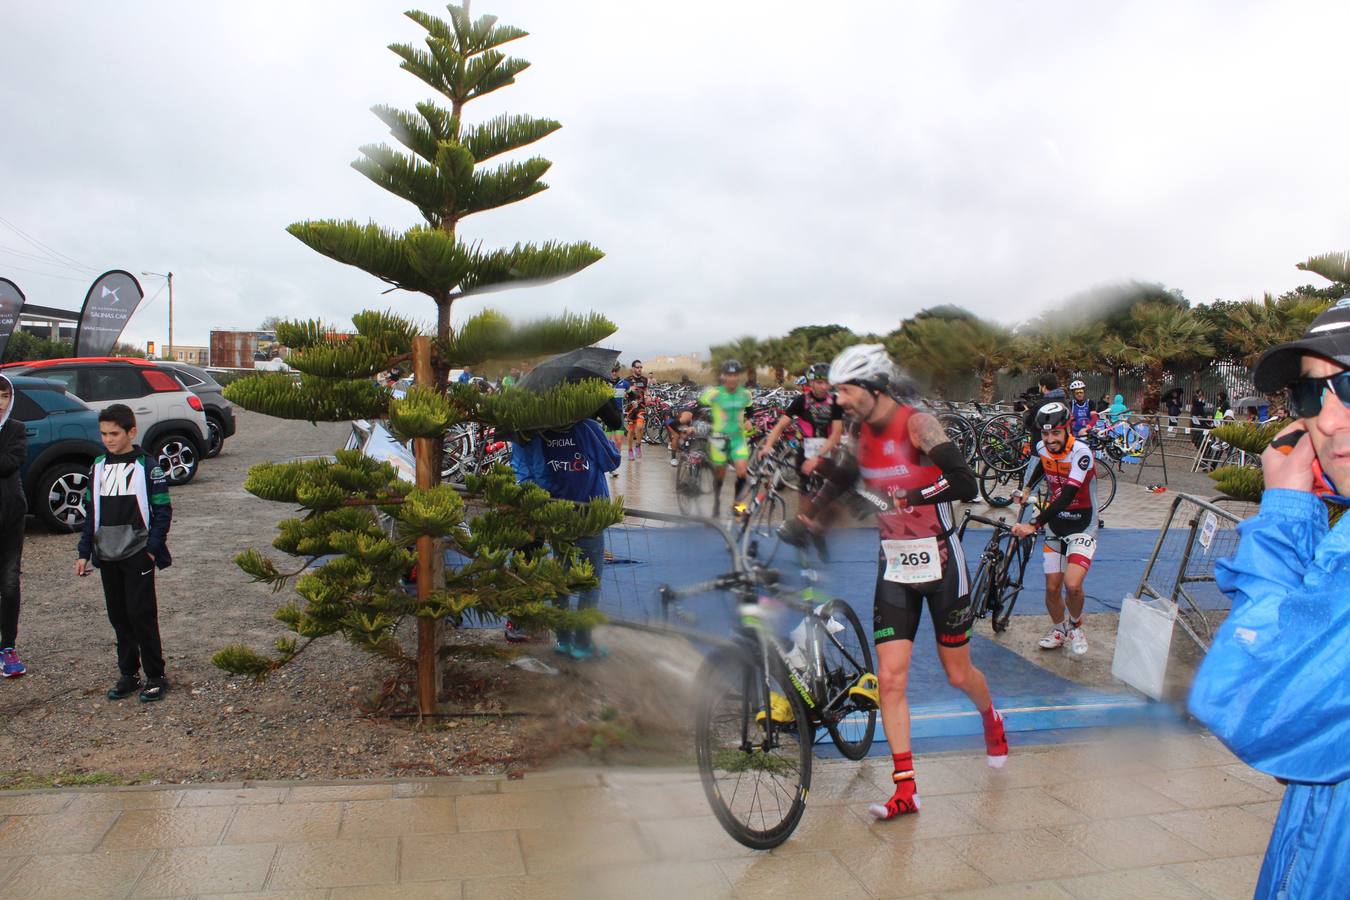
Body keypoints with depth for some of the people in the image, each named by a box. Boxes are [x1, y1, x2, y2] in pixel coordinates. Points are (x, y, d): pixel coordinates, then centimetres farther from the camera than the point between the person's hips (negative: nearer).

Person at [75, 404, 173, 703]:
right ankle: (129, 675, 21)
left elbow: (162, 511, -6)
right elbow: (91, 512, 14)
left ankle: (155, 677, 5)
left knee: (141, 615, -4)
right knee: (118, 617, 11)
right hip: (106, 556, 5)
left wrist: (153, 548, -13)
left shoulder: (147, 467, -7)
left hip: (137, 556, -5)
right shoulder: (98, 467, 9)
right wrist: (85, 552, 11)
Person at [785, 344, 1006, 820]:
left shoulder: (917, 423, -18)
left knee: (958, 673, 12)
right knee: (890, 678, -3)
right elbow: (844, 476, 17)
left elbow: (965, 483, -27)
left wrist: (908, 498, -36)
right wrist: (804, 519, 10)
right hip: (894, 564, 5)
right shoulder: (865, 431, 2)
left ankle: (991, 719, 47)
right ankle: (905, 788, 6)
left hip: (940, 562, -5)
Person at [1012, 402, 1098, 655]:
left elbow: (1067, 496, -34)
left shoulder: (1081, 452, -26)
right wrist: (1025, 489, 7)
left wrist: (1033, 525, -39)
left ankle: (1075, 627, 11)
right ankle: (1059, 630, 32)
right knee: (1052, 587, 4)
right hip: (1055, 525, 5)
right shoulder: (1041, 449, -6)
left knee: (1072, 584, -20)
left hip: (1082, 527, -5)